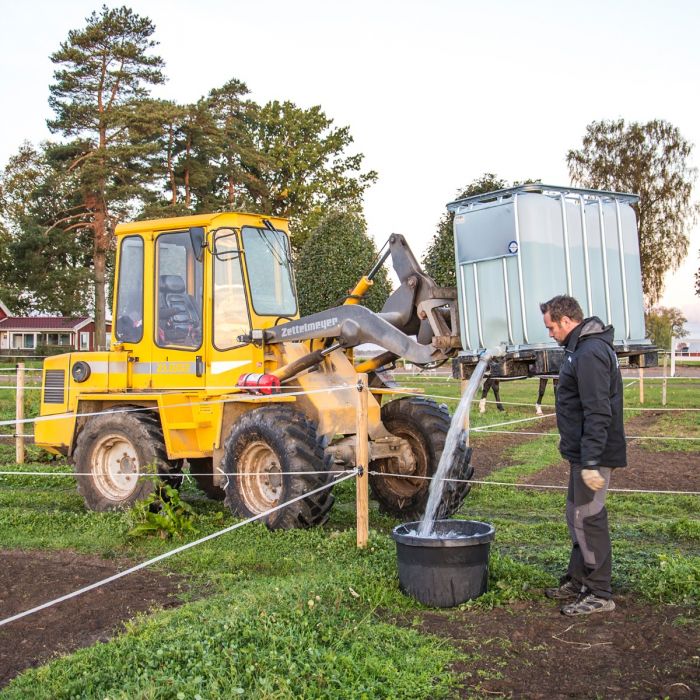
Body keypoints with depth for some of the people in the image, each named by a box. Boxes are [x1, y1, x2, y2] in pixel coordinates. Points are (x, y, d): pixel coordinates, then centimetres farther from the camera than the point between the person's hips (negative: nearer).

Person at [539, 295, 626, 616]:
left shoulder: (590, 354, -20)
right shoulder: (582, 348, 14)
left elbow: (598, 413, -26)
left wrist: (590, 462, -26)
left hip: (593, 454, -11)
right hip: (583, 452, 11)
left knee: (588, 519, -2)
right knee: (578, 516, 18)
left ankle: (599, 594, 10)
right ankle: (577, 583, 30)